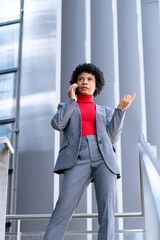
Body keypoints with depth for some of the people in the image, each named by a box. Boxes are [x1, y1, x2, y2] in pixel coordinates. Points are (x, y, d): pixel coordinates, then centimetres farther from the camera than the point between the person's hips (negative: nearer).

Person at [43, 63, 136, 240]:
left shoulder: (105, 111, 28)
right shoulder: (66, 107, 26)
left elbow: (111, 138, 11)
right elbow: (57, 124, 2)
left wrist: (121, 109, 7)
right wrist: (72, 99, 9)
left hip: (104, 159, 2)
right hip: (78, 160, -2)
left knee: (107, 214, -12)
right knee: (63, 209, -19)